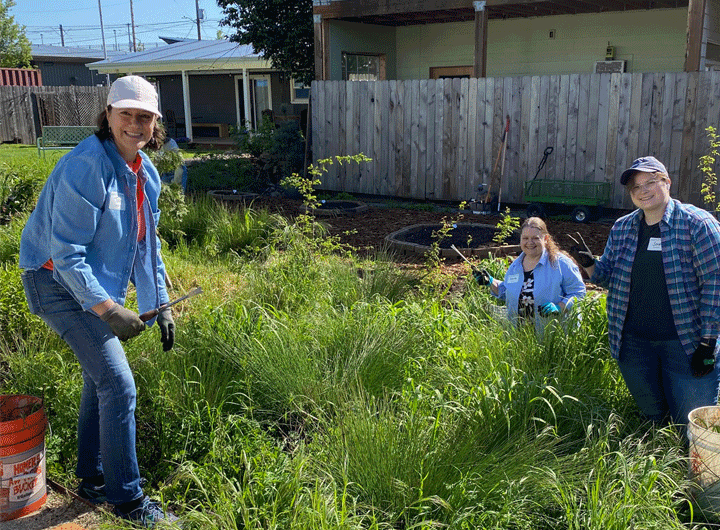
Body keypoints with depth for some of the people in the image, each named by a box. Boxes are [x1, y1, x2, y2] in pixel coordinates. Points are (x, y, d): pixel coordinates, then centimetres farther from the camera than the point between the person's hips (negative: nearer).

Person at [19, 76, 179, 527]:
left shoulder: (146, 173, 3)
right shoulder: (86, 168, -25)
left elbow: (147, 244, 11)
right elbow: (66, 252, -26)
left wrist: (160, 304, 8)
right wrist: (108, 310, -30)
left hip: (100, 284, 9)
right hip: (59, 283, -9)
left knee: (101, 379, 17)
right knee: (118, 386, -12)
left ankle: (93, 479, 35)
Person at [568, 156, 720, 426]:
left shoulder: (697, 223, -8)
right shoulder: (621, 228, 7)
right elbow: (608, 277, 14)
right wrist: (588, 263, -9)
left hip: (685, 341, -4)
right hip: (633, 341, 4)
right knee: (653, 418, 15)